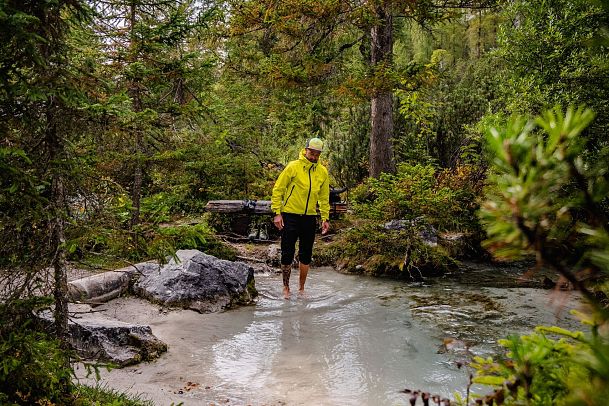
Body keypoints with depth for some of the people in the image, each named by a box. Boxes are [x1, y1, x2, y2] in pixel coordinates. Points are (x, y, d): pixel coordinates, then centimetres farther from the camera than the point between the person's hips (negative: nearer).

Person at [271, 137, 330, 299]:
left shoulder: (322, 171, 6)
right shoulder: (293, 167, -8)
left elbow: (324, 197, 15)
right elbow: (278, 190, -5)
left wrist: (325, 218, 9)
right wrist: (277, 213, -10)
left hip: (310, 217, 4)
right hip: (290, 216, -4)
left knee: (306, 255, 9)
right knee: (287, 254, 0)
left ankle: (301, 289, 22)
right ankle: (286, 288, 16)